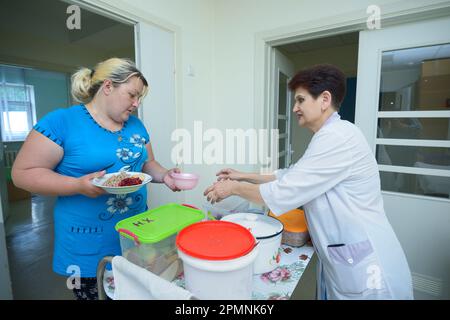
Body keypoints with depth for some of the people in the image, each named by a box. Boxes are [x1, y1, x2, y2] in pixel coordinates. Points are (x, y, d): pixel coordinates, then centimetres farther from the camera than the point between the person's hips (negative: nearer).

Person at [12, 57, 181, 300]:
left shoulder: (136, 124, 5)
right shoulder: (61, 121, -12)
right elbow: (23, 173, -11)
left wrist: (164, 176, -9)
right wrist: (79, 185, -25)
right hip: (88, 245, -5)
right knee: (90, 293, 16)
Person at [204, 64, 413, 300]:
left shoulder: (338, 137, -23)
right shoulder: (331, 136, 10)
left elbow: (285, 192, -23)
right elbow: (291, 177, 13)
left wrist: (233, 188, -10)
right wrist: (244, 177, 9)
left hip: (364, 270, -8)